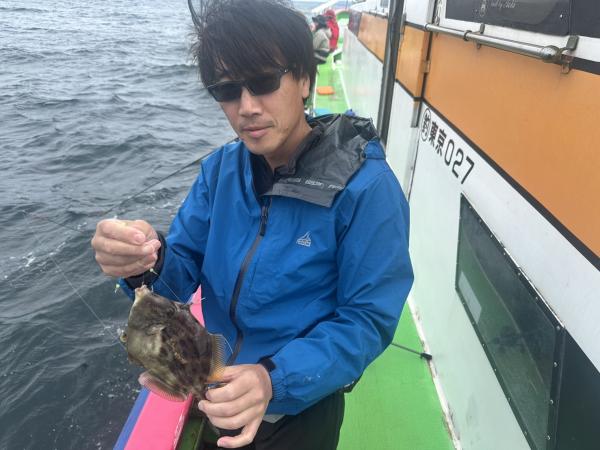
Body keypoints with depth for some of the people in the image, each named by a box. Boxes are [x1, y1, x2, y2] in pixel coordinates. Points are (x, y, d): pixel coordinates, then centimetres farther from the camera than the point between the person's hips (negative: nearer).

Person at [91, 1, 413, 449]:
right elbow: (183, 273, -7)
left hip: (300, 411, -4)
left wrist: (275, 379, -37)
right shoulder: (221, 167, -8)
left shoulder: (367, 187, -25)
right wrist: (147, 262, -31)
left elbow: (368, 320, -23)